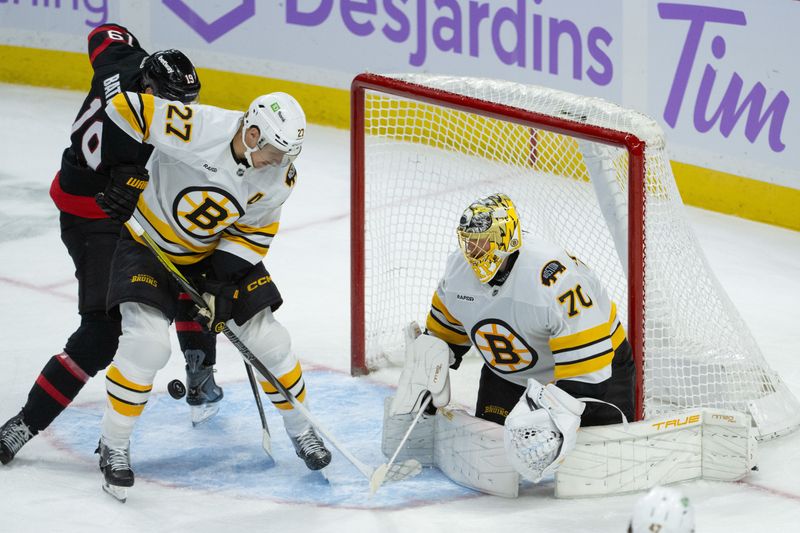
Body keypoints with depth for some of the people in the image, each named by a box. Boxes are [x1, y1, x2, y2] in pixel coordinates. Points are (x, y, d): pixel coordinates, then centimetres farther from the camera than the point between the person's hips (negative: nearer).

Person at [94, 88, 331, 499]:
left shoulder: (279, 177, -15)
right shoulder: (197, 128, -33)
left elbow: (254, 230, -4)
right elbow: (124, 110, -28)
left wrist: (221, 280, -14)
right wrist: (126, 173, -26)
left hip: (215, 253, 5)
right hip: (148, 243, -5)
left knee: (267, 339, 3)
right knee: (148, 343, -20)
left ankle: (300, 429, 26)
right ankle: (113, 446, -3)